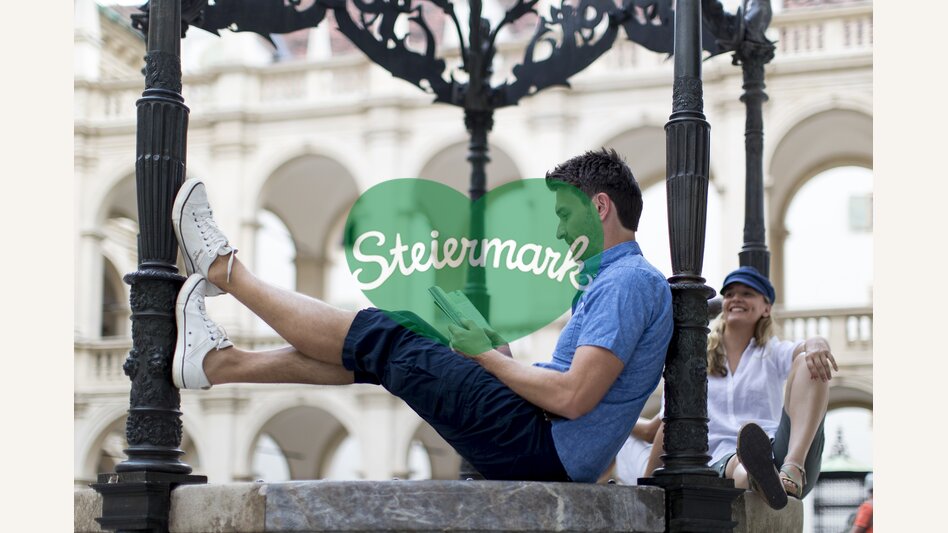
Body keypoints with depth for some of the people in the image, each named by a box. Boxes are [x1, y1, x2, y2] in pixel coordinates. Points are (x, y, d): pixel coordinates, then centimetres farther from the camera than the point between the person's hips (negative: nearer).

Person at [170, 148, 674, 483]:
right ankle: (221, 363, 20)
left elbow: (572, 397, -25)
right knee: (386, 344, 12)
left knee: (380, 339, -3)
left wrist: (489, 357, -11)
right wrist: (494, 347, 10)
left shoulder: (628, 282, -15)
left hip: (540, 449, -9)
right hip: (548, 450, 9)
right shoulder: (617, 279, 18)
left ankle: (224, 268, 12)